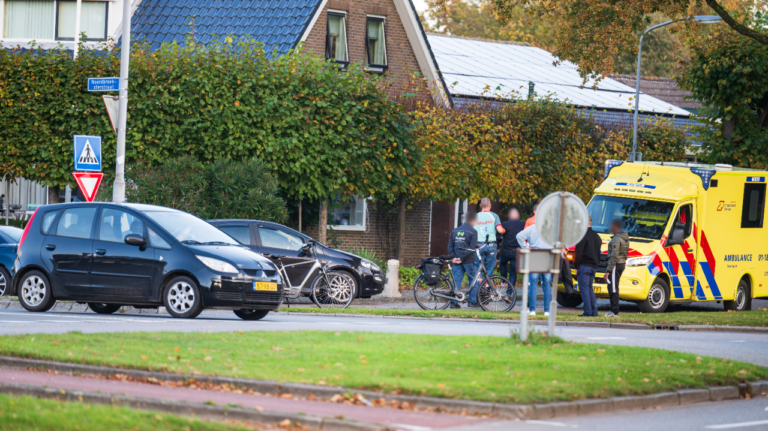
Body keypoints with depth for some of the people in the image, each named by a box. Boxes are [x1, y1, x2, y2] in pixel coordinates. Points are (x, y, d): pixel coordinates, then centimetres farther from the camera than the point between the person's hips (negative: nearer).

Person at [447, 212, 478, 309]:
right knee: (473, 279, 9)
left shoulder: (455, 231, 10)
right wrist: (462, 259, -12)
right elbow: (472, 248, -14)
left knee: (456, 280, 5)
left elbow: (450, 246, 6)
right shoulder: (473, 232, -7)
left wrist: (453, 257, -1)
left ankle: (454, 302, -1)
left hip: (456, 260, 4)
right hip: (468, 261, -4)